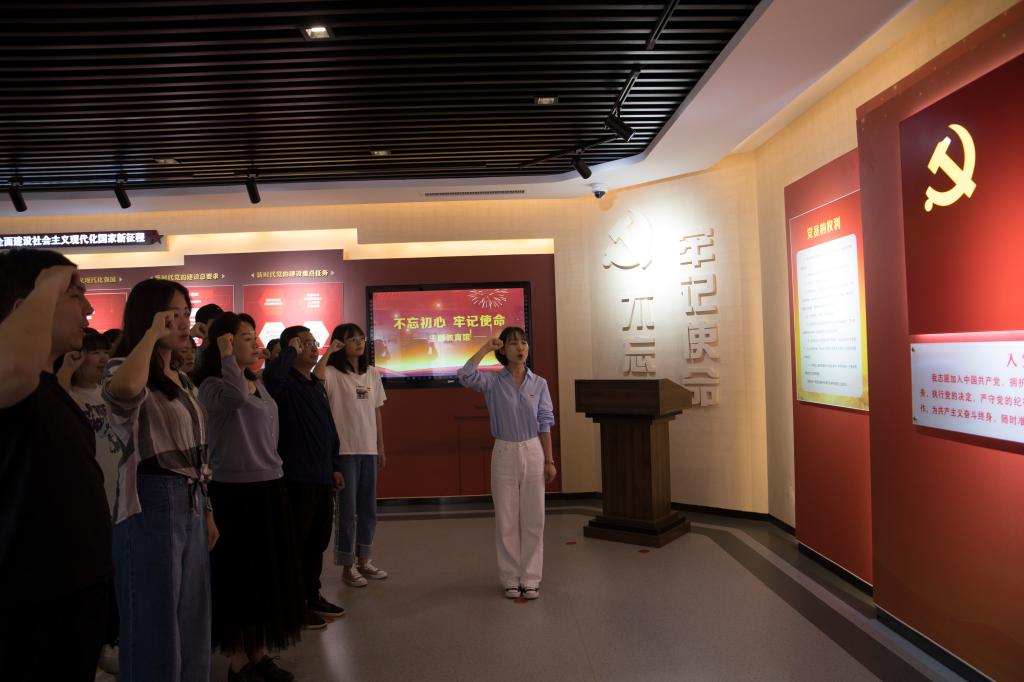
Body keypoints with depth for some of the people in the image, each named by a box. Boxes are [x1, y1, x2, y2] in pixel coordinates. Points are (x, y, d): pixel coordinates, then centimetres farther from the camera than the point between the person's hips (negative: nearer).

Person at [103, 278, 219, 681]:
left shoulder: (180, 380, 15)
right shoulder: (124, 368, -10)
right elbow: (124, 391, -39)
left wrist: (206, 510, 18)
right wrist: (152, 333, -26)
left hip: (190, 505, 8)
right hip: (152, 505, -8)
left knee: (192, 622, 17)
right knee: (156, 626, 3)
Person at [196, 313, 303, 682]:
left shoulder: (259, 383, 12)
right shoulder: (212, 386, -12)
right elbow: (236, 398, -36)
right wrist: (226, 355, -23)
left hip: (269, 488, 8)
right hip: (234, 491, -8)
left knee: (267, 574, 14)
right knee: (239, 576, 3)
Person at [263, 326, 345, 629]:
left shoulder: (317, 386, 16)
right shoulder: (286, 383, -10)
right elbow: (271, 376, -37)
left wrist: (334, 466, 19)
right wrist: (291, 351, -22)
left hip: (323, 477, 9)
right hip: (297, 478, -9)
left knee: (318, 540, 17)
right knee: (297, 543, 2)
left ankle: (312, 595, 31)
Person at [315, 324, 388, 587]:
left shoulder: (372, 373, 9)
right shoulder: (333, 373, -7)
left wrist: (381, 448, 12)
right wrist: (328, 351, -24)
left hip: (368, 450, 6)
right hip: (344, 450, -5)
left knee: (368, 508, 13)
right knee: (347, 509, 3)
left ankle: (363, 561, 28)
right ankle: (347, 566, 17)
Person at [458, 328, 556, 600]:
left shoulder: (539, 384, 2)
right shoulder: (493, 381, -3)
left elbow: (545, 424, 4)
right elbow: (465, 377, -24)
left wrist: (549, 460, 2)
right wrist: (485, 348, -15)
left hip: (533, 452, 1)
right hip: (504, 453, -1)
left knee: (533, 519, 6)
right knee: (506, 520, 7)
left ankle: (530, 578, 18)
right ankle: (510, 578, 21)